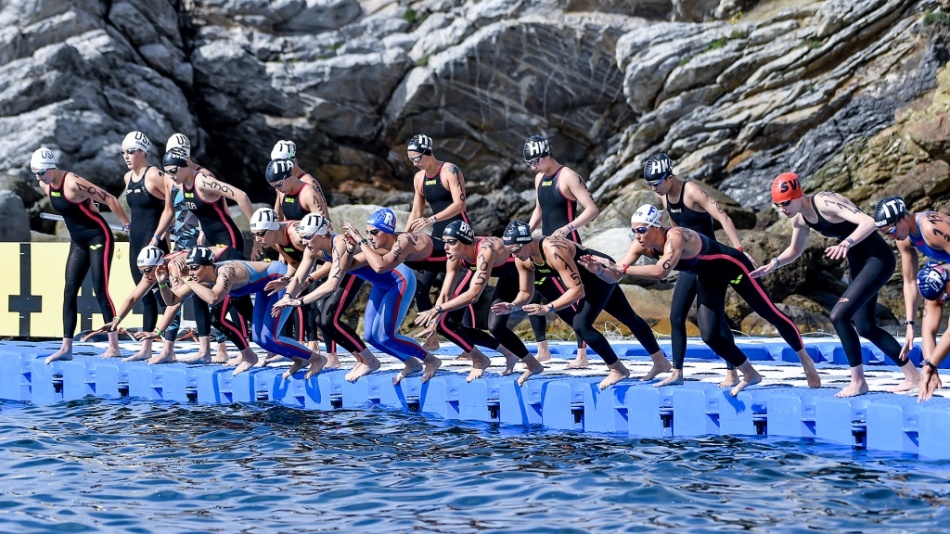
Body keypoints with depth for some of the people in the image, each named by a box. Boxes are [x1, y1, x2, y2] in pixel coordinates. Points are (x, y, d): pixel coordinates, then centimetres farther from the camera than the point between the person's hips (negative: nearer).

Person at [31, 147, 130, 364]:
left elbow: (109, 200, -20)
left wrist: (129, 227, -15)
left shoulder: (73, 183, -24)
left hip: (98, 238, -8)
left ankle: (114, 347, -7)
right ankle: (66, 348, 7)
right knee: (69, 293, 4)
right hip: (78, 242, 8)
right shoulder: (45, 186, 2)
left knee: (100, 291, -10)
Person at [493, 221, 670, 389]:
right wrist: (513, 306, -23)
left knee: (581, 325, -18)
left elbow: (577, 291, -40)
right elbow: (526, 292, -4)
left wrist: (547, 308, -44)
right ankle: (660, 362, 35)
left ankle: (619, 370, -1)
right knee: (629, 318, 20)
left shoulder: (554, 251, -40)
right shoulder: (522, 259, -15)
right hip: (587, 277, 9)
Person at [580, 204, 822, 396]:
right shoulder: (641, 245, -17)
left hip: (732, 267, -7)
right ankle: (750, 374, 21)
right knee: (710, 336, 1)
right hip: (709, 278, 7)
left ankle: (806, 361, 25)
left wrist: (621, 268, -51)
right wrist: (599, 269, -38)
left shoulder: (676, 236, -39)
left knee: (771, 314, 5)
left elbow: (661, 271, -54)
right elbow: (614, 276, -17)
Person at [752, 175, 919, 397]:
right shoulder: (800, 219, 1)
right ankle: (912, 375, 26)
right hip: (858, 264, 10)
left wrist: (847, 243, -50)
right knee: (865, 326, 12)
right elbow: (795, 250, 19)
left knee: (839, 315, -18)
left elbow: (868, 222, -34)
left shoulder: (825, 203, -25)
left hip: (878, 260, -10)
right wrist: (774, 263, 0)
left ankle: (858, 382, -6)